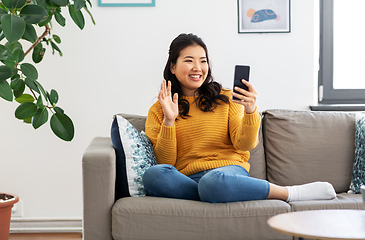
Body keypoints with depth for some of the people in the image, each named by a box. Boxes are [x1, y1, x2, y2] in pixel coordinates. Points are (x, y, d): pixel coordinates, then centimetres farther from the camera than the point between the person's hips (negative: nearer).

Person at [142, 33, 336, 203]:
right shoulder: (158, 111, 15)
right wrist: (168, 121, -8)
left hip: (229, 170, -2)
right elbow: (165, 162, 5)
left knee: (214, 181, -41)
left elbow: (244, 145, 3)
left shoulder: (226, 99, 15)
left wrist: (250, 111, -15)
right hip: (187, 180, 2)